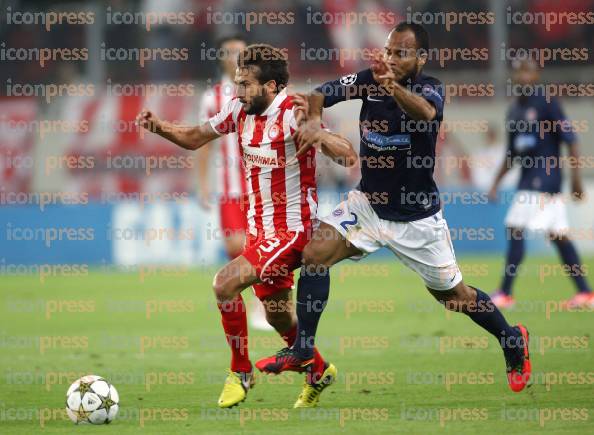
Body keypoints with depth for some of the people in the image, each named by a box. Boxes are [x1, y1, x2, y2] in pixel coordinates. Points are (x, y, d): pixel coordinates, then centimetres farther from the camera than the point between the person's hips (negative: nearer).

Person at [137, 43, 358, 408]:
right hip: (259, 228, 8)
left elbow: (347, 156, -27)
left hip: (291, 230, -8)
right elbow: (194, 138, 12)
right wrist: (159, 127, -6)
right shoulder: (240, 110, 0)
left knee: (226, 283, -21)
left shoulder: (293, 114, -20)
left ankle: (241, 371, -4)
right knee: (278, 316, 19)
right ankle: (319, 371, 44)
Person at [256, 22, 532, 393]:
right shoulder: (369, 80, -7)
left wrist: (395, 87, -64)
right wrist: (314, 119, -27)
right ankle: (302, 353, -10)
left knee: (453, 296, 8)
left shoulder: (430, 88, -19)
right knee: (316, 252, -18)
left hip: (417, 217, -3)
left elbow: (424, 113, -43)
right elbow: (320, 93, -3)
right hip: (368, 204, 4)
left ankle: (514, 341, 35)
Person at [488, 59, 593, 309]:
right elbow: (512, 155, 22)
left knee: (515, 230, -11)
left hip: (545, 178, -8)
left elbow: (570, 139, -10)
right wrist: (496, 184, 17)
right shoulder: (514, 111, 15)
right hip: (528, 181, 8)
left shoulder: (547, 104, -8)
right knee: (558, 236, 6)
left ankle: (505, 294, -8)